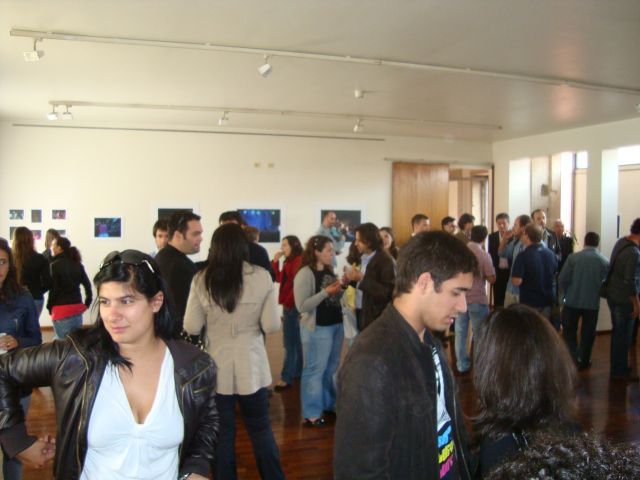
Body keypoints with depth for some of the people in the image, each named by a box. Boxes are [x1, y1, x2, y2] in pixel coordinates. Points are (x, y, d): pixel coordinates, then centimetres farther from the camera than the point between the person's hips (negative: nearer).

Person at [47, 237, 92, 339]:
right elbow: (87, 284, 8)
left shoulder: (55, 265, -7)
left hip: (62, 309, -6)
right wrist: (87, 304, 13)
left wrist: (49, 307, 0)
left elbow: (53, 289, -10)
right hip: (77, 308, 6)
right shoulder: (77, 264, 9)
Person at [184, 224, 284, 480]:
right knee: (261, 428, 16)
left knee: (222, 430, 14)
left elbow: (191, 327, -3)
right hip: (251, 364, 0)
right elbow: (271, 326, -8)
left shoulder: (202, 280, -9)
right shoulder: (261, 277, -11)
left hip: (216, 365, 0)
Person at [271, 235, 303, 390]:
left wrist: (288, 303, -17)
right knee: (295, 341, 15)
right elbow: (279, 278, 13)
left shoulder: (299, 261, -15)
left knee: (290, 343, -6)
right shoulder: (289, 261, 16)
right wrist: (275, 261, 4)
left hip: (292, 306, -10)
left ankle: (287, 377, -3)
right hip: (289, 305, 10)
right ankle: (297, 372, 25)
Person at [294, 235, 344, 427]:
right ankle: (311, 413, 11)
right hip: (317, 328, -8)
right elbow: (302, 306, -21)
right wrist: (326, 292, -23)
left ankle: (329, 404, 31)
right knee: (315, 370, 1)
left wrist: (339, 290, -3)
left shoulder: (329, 270, 9)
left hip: (336, 325, 8)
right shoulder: (305, 273, -14)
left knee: (332, 368, 17)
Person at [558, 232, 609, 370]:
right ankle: (584, 361, 24)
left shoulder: (573, 257, -10)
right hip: (592, 303, 2)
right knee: (588, 333, 15)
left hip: (572, 301, -1)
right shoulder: (605, 261, -4)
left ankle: (574, 360, 3)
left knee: (569, 332, 12)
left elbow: (562, 279, -11)